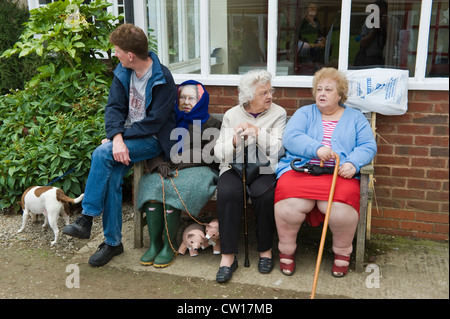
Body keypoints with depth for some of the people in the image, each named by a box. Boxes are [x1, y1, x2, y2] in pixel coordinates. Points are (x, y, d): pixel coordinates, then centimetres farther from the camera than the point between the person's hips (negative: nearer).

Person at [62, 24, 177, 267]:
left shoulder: (163, 79, -17)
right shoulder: (123, 73, 4)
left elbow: (153, 123, -18)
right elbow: (114, 107, 0)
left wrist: (117, 138, -18)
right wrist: (116, 137, -20)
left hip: (153, 140, -6)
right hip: (127, 136, 6)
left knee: (102, 154, -26)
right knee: (112, 177, -18)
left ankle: (87, 219, -13)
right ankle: (112, 242, -3)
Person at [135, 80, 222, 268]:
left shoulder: (210, 124, 10)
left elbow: (209, 154, -3)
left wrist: (182, 161, -12)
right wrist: (160, 164, -7)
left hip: (197, 170, -4)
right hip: (169, 168, 4)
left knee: (172, 188, -33)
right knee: (153, 184, -28)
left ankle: (170, 245, -22)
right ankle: (155, 243, -23)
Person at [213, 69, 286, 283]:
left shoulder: (278, 113, 7)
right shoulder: (231, 115, 9)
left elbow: (275, 150, -6)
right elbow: (219, 152, 2)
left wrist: (257, 131, -18)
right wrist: (234, 142, -18)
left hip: (265, 169, 0)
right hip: (234, 168, 1)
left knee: (264, 193, -33)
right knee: (227, 192, -31)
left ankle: (266, 250, -10)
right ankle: (228, 256, -22)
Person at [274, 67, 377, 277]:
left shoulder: (355, 118, 21)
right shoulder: (305, 113, 18)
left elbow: (368, 146, 8)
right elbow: (290, 137, 0)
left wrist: (353, 163, -14)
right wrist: (316, 148, -17)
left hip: (338, 174, 0)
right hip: (299, 171, 0)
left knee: (340, 204, -32)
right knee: (290, 202, -31)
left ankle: (342, 252, -1)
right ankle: (287, 250, -3)